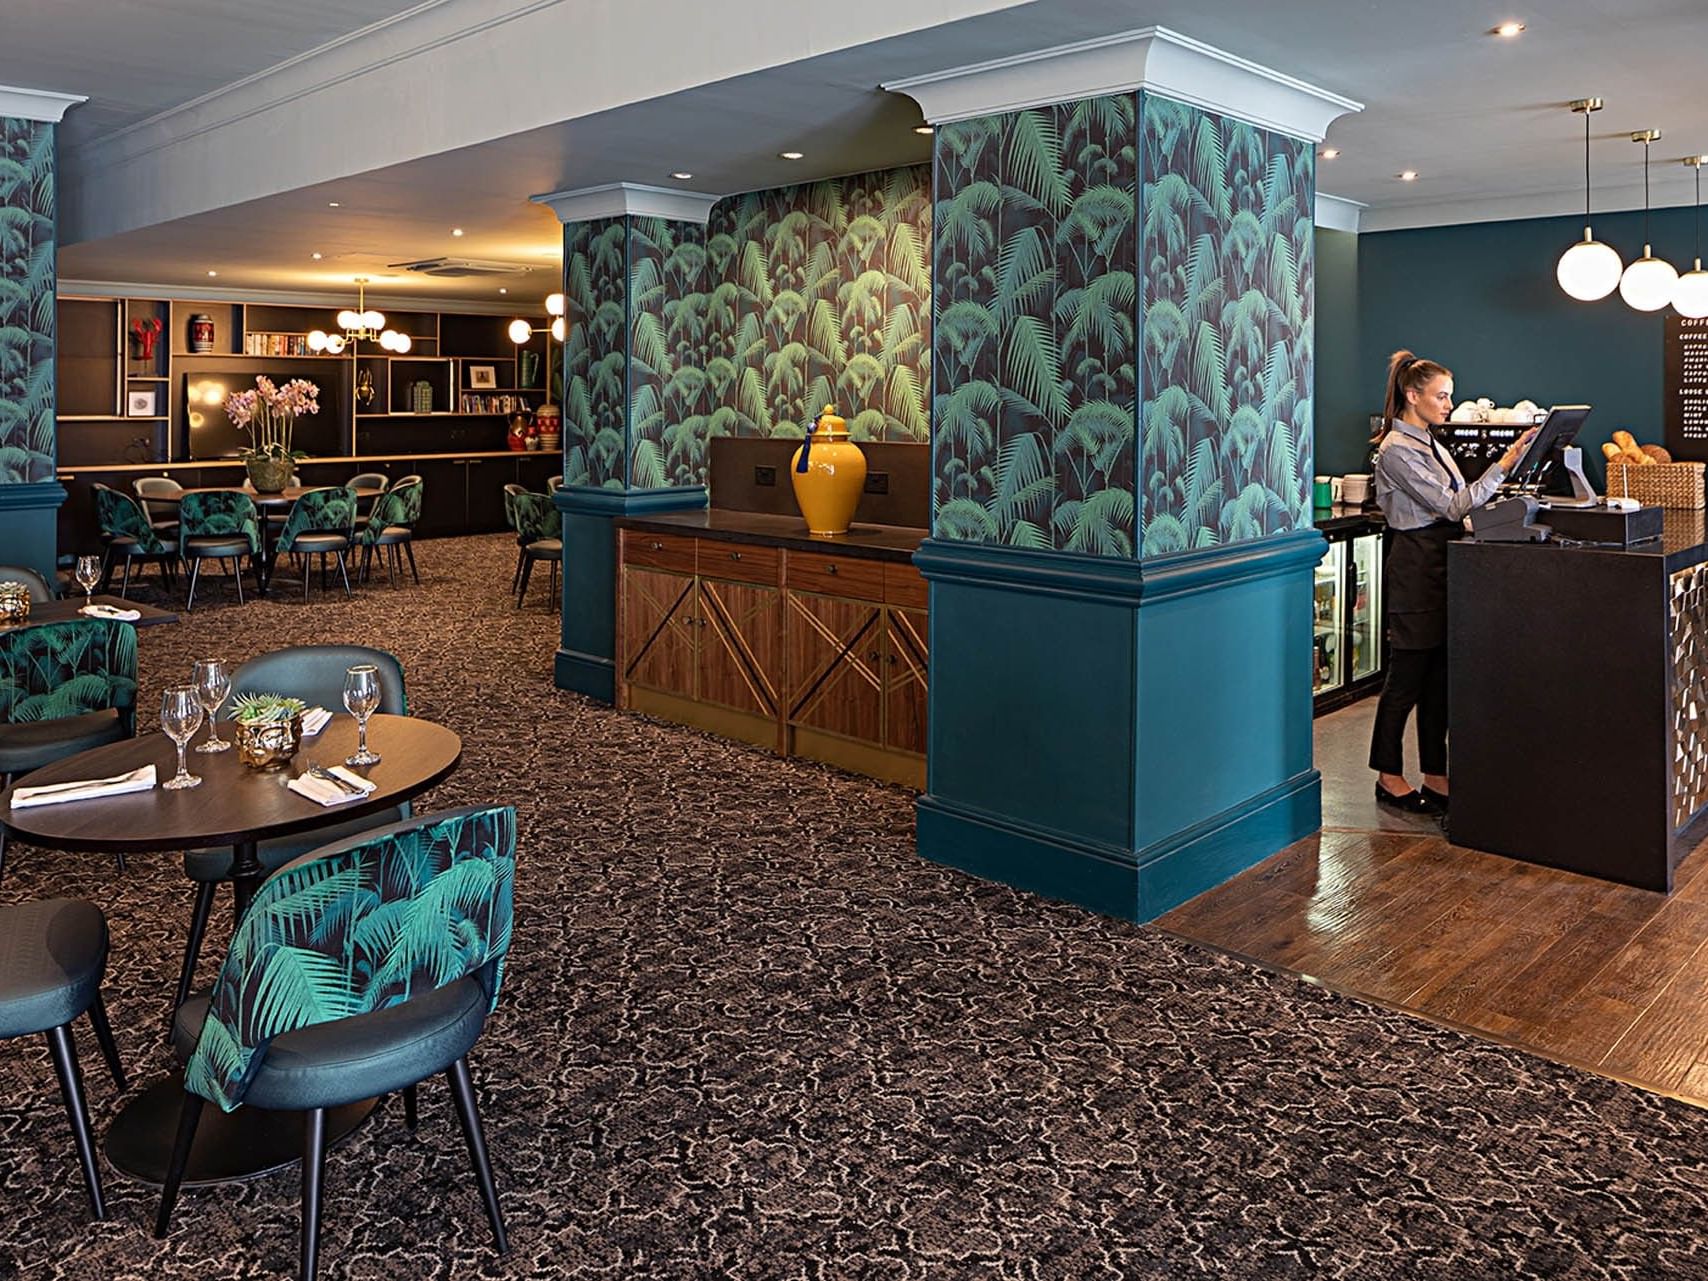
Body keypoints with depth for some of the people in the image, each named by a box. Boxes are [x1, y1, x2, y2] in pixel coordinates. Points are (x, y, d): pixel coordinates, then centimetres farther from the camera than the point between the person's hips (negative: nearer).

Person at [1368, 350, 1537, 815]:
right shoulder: (1397, 449, -13)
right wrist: (1504, 464, -21)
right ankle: (1389, 776, 10)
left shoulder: (1429, 443, 16)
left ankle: (1434, 775, 15)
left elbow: (1456, 503, 19)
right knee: (1407, 675, -2)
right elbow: (1450, 505, -18)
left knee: (1439, 675, 9)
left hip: (1444, 563, 9)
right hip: (1417, 564, -9)